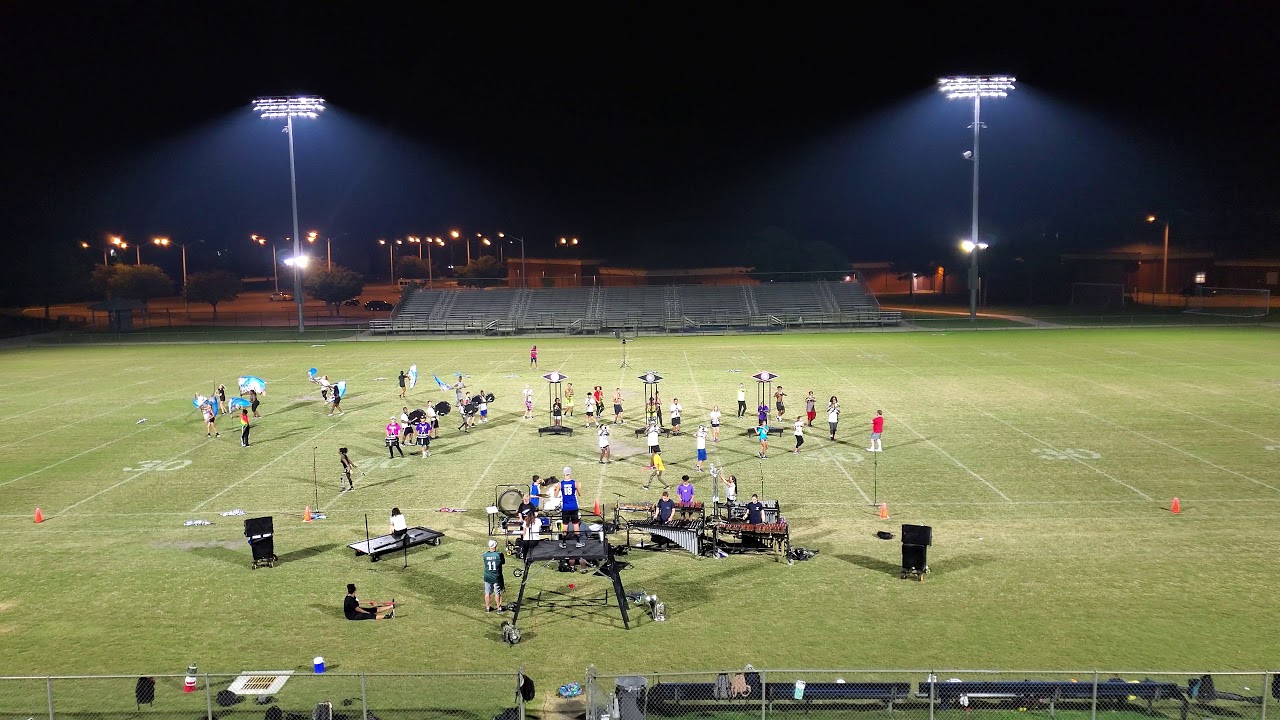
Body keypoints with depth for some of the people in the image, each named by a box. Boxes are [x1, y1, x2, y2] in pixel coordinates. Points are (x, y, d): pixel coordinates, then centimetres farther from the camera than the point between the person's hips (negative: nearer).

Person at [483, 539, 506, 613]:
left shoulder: (485, 555, -10)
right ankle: (499, 608, 17)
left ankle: (487, 608, 24)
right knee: (498, 593, 10)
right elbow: (503, 561, 0)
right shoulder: (499, 554, -15)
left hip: (487, 578, 2)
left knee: (487, 593, 14)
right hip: (497, 578, -2)